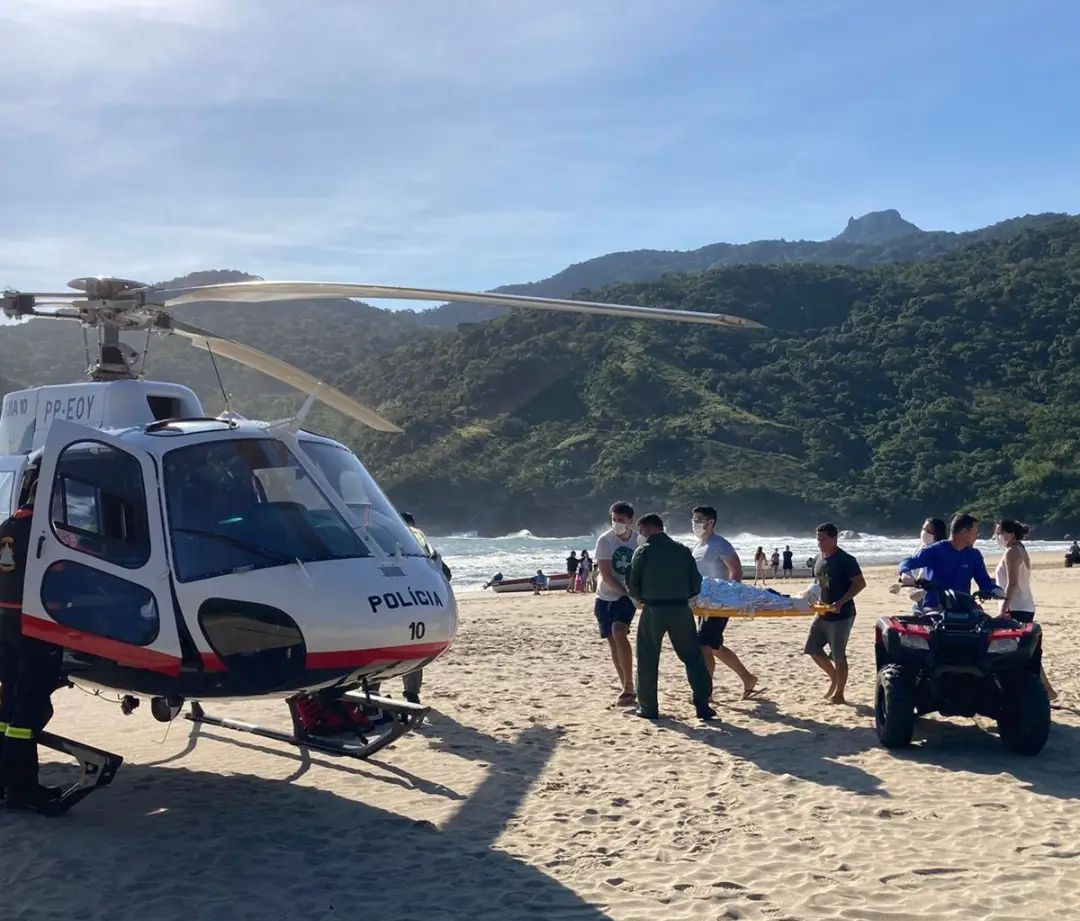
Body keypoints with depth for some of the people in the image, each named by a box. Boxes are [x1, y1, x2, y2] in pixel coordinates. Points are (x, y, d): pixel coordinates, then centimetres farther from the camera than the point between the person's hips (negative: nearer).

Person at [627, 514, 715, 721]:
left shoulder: (643, 552, -2)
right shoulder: (683, 550, 6)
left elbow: (633, 586, -2)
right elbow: (696, 585, 5)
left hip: (653, 611, -2)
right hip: (681, 609, 2)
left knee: (647, 660, 9)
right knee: (693, 657, 8)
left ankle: (648, 708, 12)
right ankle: (702, 705, 4)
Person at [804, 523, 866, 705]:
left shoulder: (845, 560, -14)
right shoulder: (818, 559, 9)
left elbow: (860, 583, -17)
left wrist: (841, 602, -25)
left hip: (841, 615, -8)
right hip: (823, 613, 8)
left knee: (838, 655, -2)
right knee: (812, 648, 8)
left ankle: (839, 693, 11)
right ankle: (834, 678, 27)